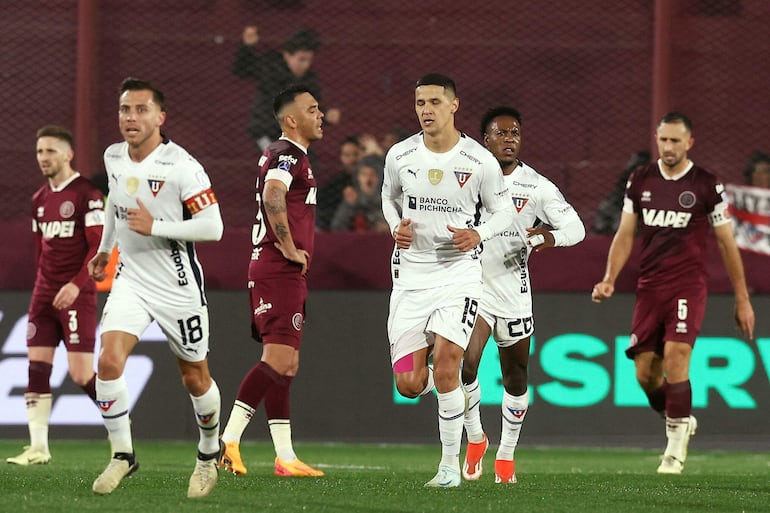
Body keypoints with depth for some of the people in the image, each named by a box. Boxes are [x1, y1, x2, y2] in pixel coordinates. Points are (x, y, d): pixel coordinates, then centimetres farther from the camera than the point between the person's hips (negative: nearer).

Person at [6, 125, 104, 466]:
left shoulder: (87, 195, -8)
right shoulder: (40, 200, 14)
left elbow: (98, 247, -13)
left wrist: (76, 285, -21)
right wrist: (44, 285, 17)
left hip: (76, 295, -7)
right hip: (45, 294, 7)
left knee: (81, 374, -11)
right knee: (37, 369, -1)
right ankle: (38, 448, -1)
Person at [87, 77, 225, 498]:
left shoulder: (181, 166, -19)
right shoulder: (114, 158, 1)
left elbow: (212, 227, -22)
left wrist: (154, 227, -26)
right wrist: (105, 249, 31)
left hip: (178, 287, -4)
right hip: (131, 280, 4)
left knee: (195, 379, 9)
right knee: (109, 361, -16)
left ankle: (209, 453, 34)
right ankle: (122, 455, -4)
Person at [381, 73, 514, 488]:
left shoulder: (480, 161, -7)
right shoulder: (400, 156, 0)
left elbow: (503, 211, 6)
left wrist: (479, 235, -14)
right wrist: (396, 227, -1)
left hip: (459, 272, -3)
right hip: (410, 274, 3)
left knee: (445, 364, -19)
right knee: (409, 385, -4)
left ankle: (450, 464, -4)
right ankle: (444, 383, 35)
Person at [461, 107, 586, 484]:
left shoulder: (537, 187, -2)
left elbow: (575, 227, -2)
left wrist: (551, 236, -22)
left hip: (513, 289, 1)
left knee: (516, 376, 10)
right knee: (464, 363, -19)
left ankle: (506, 455, 27)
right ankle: (475, 438, 5)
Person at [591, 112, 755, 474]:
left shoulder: (706, 186, -2)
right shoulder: (640, 182, 8)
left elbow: (726, 243, 4)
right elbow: (625, 235, 12)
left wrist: (742, 299, 4)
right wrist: (609, 279, -2)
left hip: (688, 286, -4)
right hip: (649, 287, 4)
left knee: (675, 358, -19)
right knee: (645, 372, 0)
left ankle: (675, 449, -9)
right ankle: (681, 421, 27)